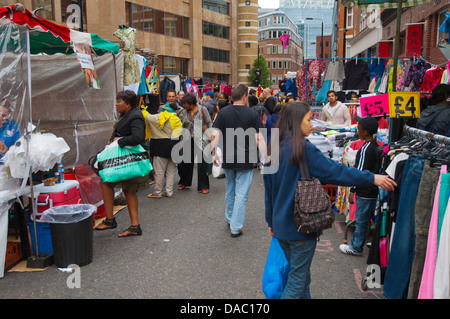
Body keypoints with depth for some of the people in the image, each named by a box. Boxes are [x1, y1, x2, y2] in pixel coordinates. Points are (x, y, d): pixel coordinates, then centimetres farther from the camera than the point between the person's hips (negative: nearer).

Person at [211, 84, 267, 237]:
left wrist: (214, 154, 6)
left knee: (230, 190, 22)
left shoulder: (223, 112, 0)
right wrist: (264, 158, -5)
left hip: (227, 159, 3)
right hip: (245, 161, -3)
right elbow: (259, 138, -10)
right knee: (241, 194, 4)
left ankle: (229, 218, 39)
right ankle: (236, 228, 8)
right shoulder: (252, 114, -6)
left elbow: (215, 135, -4)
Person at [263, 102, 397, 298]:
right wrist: (372, 179, -9)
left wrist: (271, 221, 19)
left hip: (280, 224, 8)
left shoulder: (274, 149, 5)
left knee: (299, 274, 22)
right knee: (298, 280, 5)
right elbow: (334, 171, -17)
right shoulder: (304, 149, -17)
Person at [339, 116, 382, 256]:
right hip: (375, 190, 9)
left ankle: (356, 248, 14)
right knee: (374, 217, 18)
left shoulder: (365, 149, -19)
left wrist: (352, 191, -13)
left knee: (361, 220, 2)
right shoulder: (377, 146, 7)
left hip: (365, 192, -9)